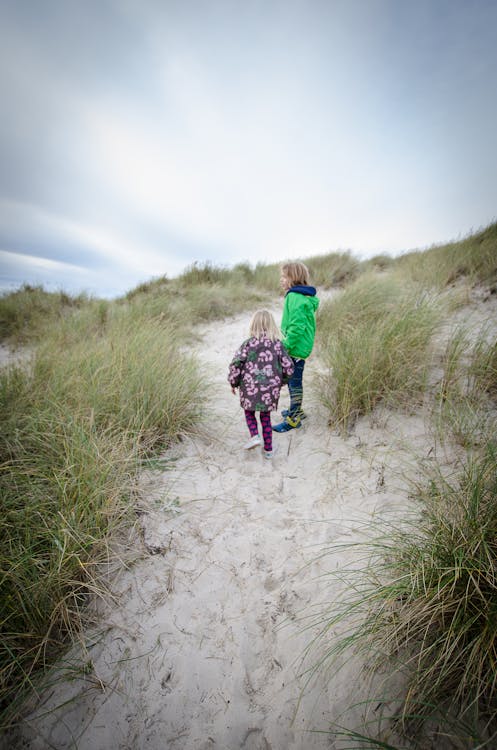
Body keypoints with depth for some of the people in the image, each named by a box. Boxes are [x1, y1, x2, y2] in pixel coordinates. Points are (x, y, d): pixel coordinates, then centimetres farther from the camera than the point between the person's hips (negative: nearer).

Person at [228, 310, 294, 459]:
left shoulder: (249, 343, -6)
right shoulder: (278, 344, 0)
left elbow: (235, 364, -11)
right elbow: (289, 368, 0)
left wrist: (233, 383, 3)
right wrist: (281, 382, 17)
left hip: (250, 388, -2)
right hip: (270, 390, 2)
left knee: (249, 412, 22)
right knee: (266, 417, 18)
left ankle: (254, 436, 2)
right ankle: (268, 449, 23)